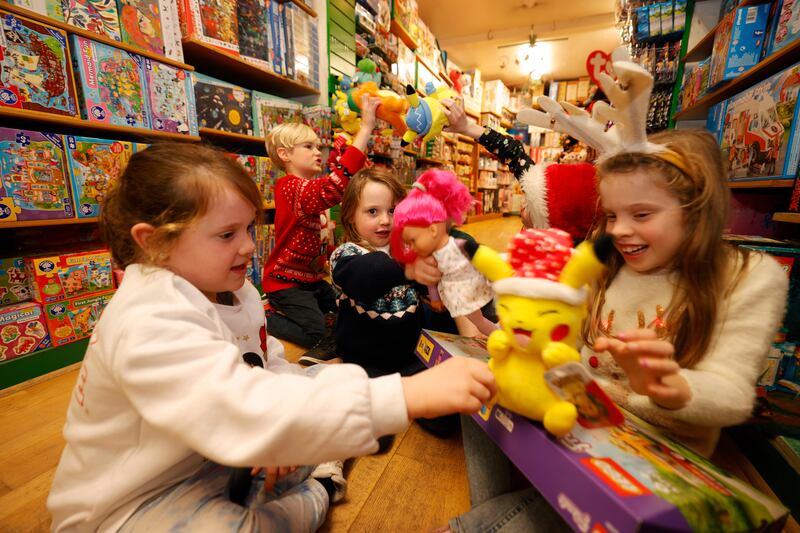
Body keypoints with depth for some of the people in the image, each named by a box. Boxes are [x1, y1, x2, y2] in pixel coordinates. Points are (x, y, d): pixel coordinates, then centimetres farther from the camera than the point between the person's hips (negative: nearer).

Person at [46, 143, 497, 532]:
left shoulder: (232, 289, -6)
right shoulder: (147, 325, -33)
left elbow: (269, 365, 1)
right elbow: (251, 411, -45)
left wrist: (286, 435, -16)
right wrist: (407, 395, -50)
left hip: (219, 450, 7)